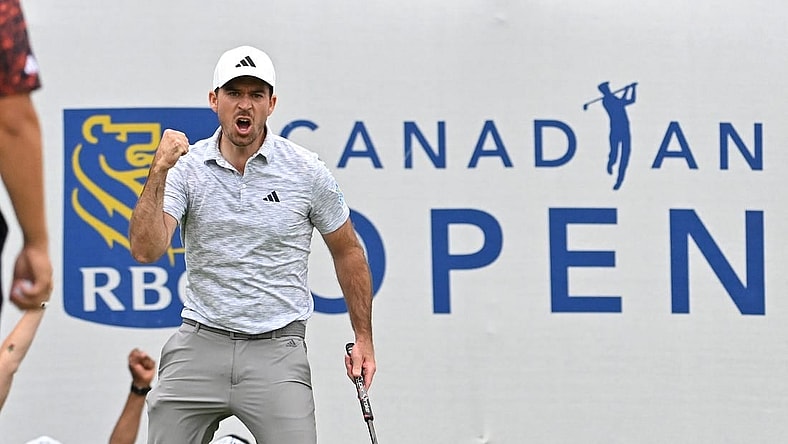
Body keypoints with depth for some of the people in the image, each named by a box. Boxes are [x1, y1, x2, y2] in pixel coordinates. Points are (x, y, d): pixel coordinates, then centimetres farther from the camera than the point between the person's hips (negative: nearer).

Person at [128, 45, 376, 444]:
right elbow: (146, 250, -13)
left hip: (276, 351, -1)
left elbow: (347, 252, 11)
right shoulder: (186, 168, -1)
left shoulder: (307, 171, -1)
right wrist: (158, 172, -23)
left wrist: (363, 337, 10)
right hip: (199, 346, 1)